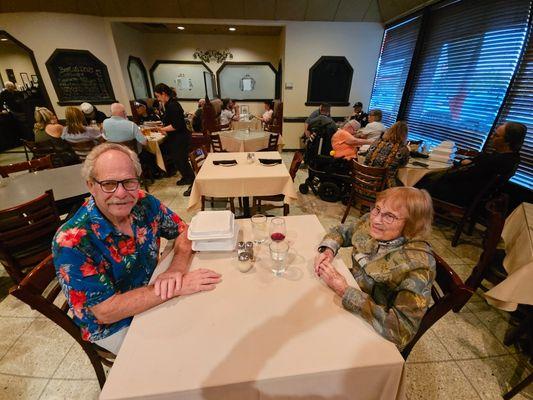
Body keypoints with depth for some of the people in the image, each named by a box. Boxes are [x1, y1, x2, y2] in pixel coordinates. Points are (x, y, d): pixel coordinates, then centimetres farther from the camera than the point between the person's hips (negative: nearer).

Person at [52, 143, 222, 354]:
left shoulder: (143, 203, -15)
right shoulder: (71, 242, -27)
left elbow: (183, 231, -7)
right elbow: (105, 311, -25)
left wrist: (177, 268, -27)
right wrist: (176, 287, -33)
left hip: (153, 297, 4)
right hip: (114, 326, -4)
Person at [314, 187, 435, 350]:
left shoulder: (418, 264, -29)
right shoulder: (369, 222, -14)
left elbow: (403, 329, -33)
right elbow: (341, 232, 3)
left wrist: (344, 291, -36)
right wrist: (327, 251, -18)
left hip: (378, 337, -5)